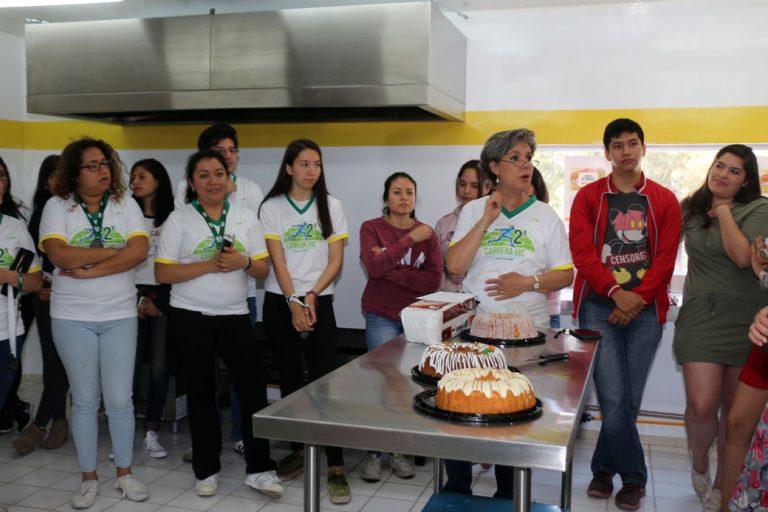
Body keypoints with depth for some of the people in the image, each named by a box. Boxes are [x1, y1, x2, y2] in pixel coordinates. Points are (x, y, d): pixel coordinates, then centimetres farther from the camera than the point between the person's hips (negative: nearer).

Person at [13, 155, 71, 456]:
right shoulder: (40, 214, 9)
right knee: (52, 361, 4)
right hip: (46, 296, 4)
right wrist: (38, 286, -1)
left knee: (61, 362, -4)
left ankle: (39, 425, 4)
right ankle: (59, 421, 14)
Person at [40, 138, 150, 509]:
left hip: (120, 316, 1)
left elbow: (139, 251, -12)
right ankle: (89, 478, 22)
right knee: (85, 399, 9)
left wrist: (89, 269, -17)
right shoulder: (57, 206, -1)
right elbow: (59, 255, -16)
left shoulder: (125, 204, 3)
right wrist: (114, 251, -12)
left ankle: (124, 474, 21)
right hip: (72, 318, -1)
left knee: (119, 399, 5)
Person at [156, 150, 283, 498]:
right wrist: (209, 265, -18)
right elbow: (162, 273, -9)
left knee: (254, 388, -2)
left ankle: (259, 469, 9)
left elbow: (263, 269, 6)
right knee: (201, 392, 9)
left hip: (235, 316, 2)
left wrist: (244, 262, -15)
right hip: (191, 317, -2)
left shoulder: (245, 217, 6)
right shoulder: (178, 219, -2)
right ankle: (206, 470, 22)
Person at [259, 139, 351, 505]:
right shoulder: (272, 208, 2)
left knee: (324, 379, -8)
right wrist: (293, 303, -15)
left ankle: (335, 467, -8)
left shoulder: (331, 207, 4)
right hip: (280, 302, 1)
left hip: (319, 302, -1)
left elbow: (335, 261, 0)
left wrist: (311, 296, -11)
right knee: (290, 377, 8)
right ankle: (298, 450, 23)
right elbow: (277, 261, -5)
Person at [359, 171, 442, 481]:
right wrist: (411, 240, -20)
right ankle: (374, 453, 4)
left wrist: (391, 270, -14)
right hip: (382, 317, -2)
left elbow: (434, 280, -7)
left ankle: (400, 451, 13)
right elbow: (373, 267, -17)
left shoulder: (427, 233, 5)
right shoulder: (371, 228, 1)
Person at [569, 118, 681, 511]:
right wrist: (615, 291, -18)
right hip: (598, 307, -1)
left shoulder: (664, 201, 8)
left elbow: (665, 258, 0)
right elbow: (581, 251, -7)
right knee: (613, 398, -7)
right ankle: (633, 477, 11)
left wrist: (637, 299, -12)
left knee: (629, 400, 5)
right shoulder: (588, 197, 5)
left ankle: (604, 468, 23)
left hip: (644, 310, 2)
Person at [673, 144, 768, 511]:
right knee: (701, 406, -11)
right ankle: (698, 463, 21)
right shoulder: (691, 209, 10)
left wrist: (724, 212, -10)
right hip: (700, 315, 2)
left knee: (736, 411, 6)